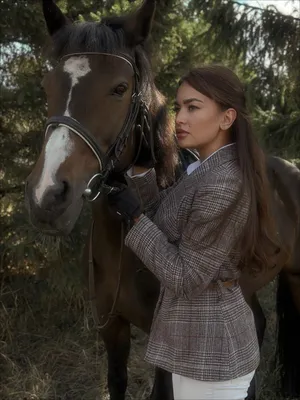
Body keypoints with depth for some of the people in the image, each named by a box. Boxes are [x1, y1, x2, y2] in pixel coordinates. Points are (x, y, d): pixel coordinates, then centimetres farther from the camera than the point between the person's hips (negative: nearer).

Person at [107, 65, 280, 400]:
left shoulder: (221, 185, -26)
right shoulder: (207, 170, 3)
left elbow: (184, 277, -23)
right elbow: (166, 218, 11)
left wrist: (133, 214, -18)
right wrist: (139, 169, 0)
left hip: (209, 346, -9)